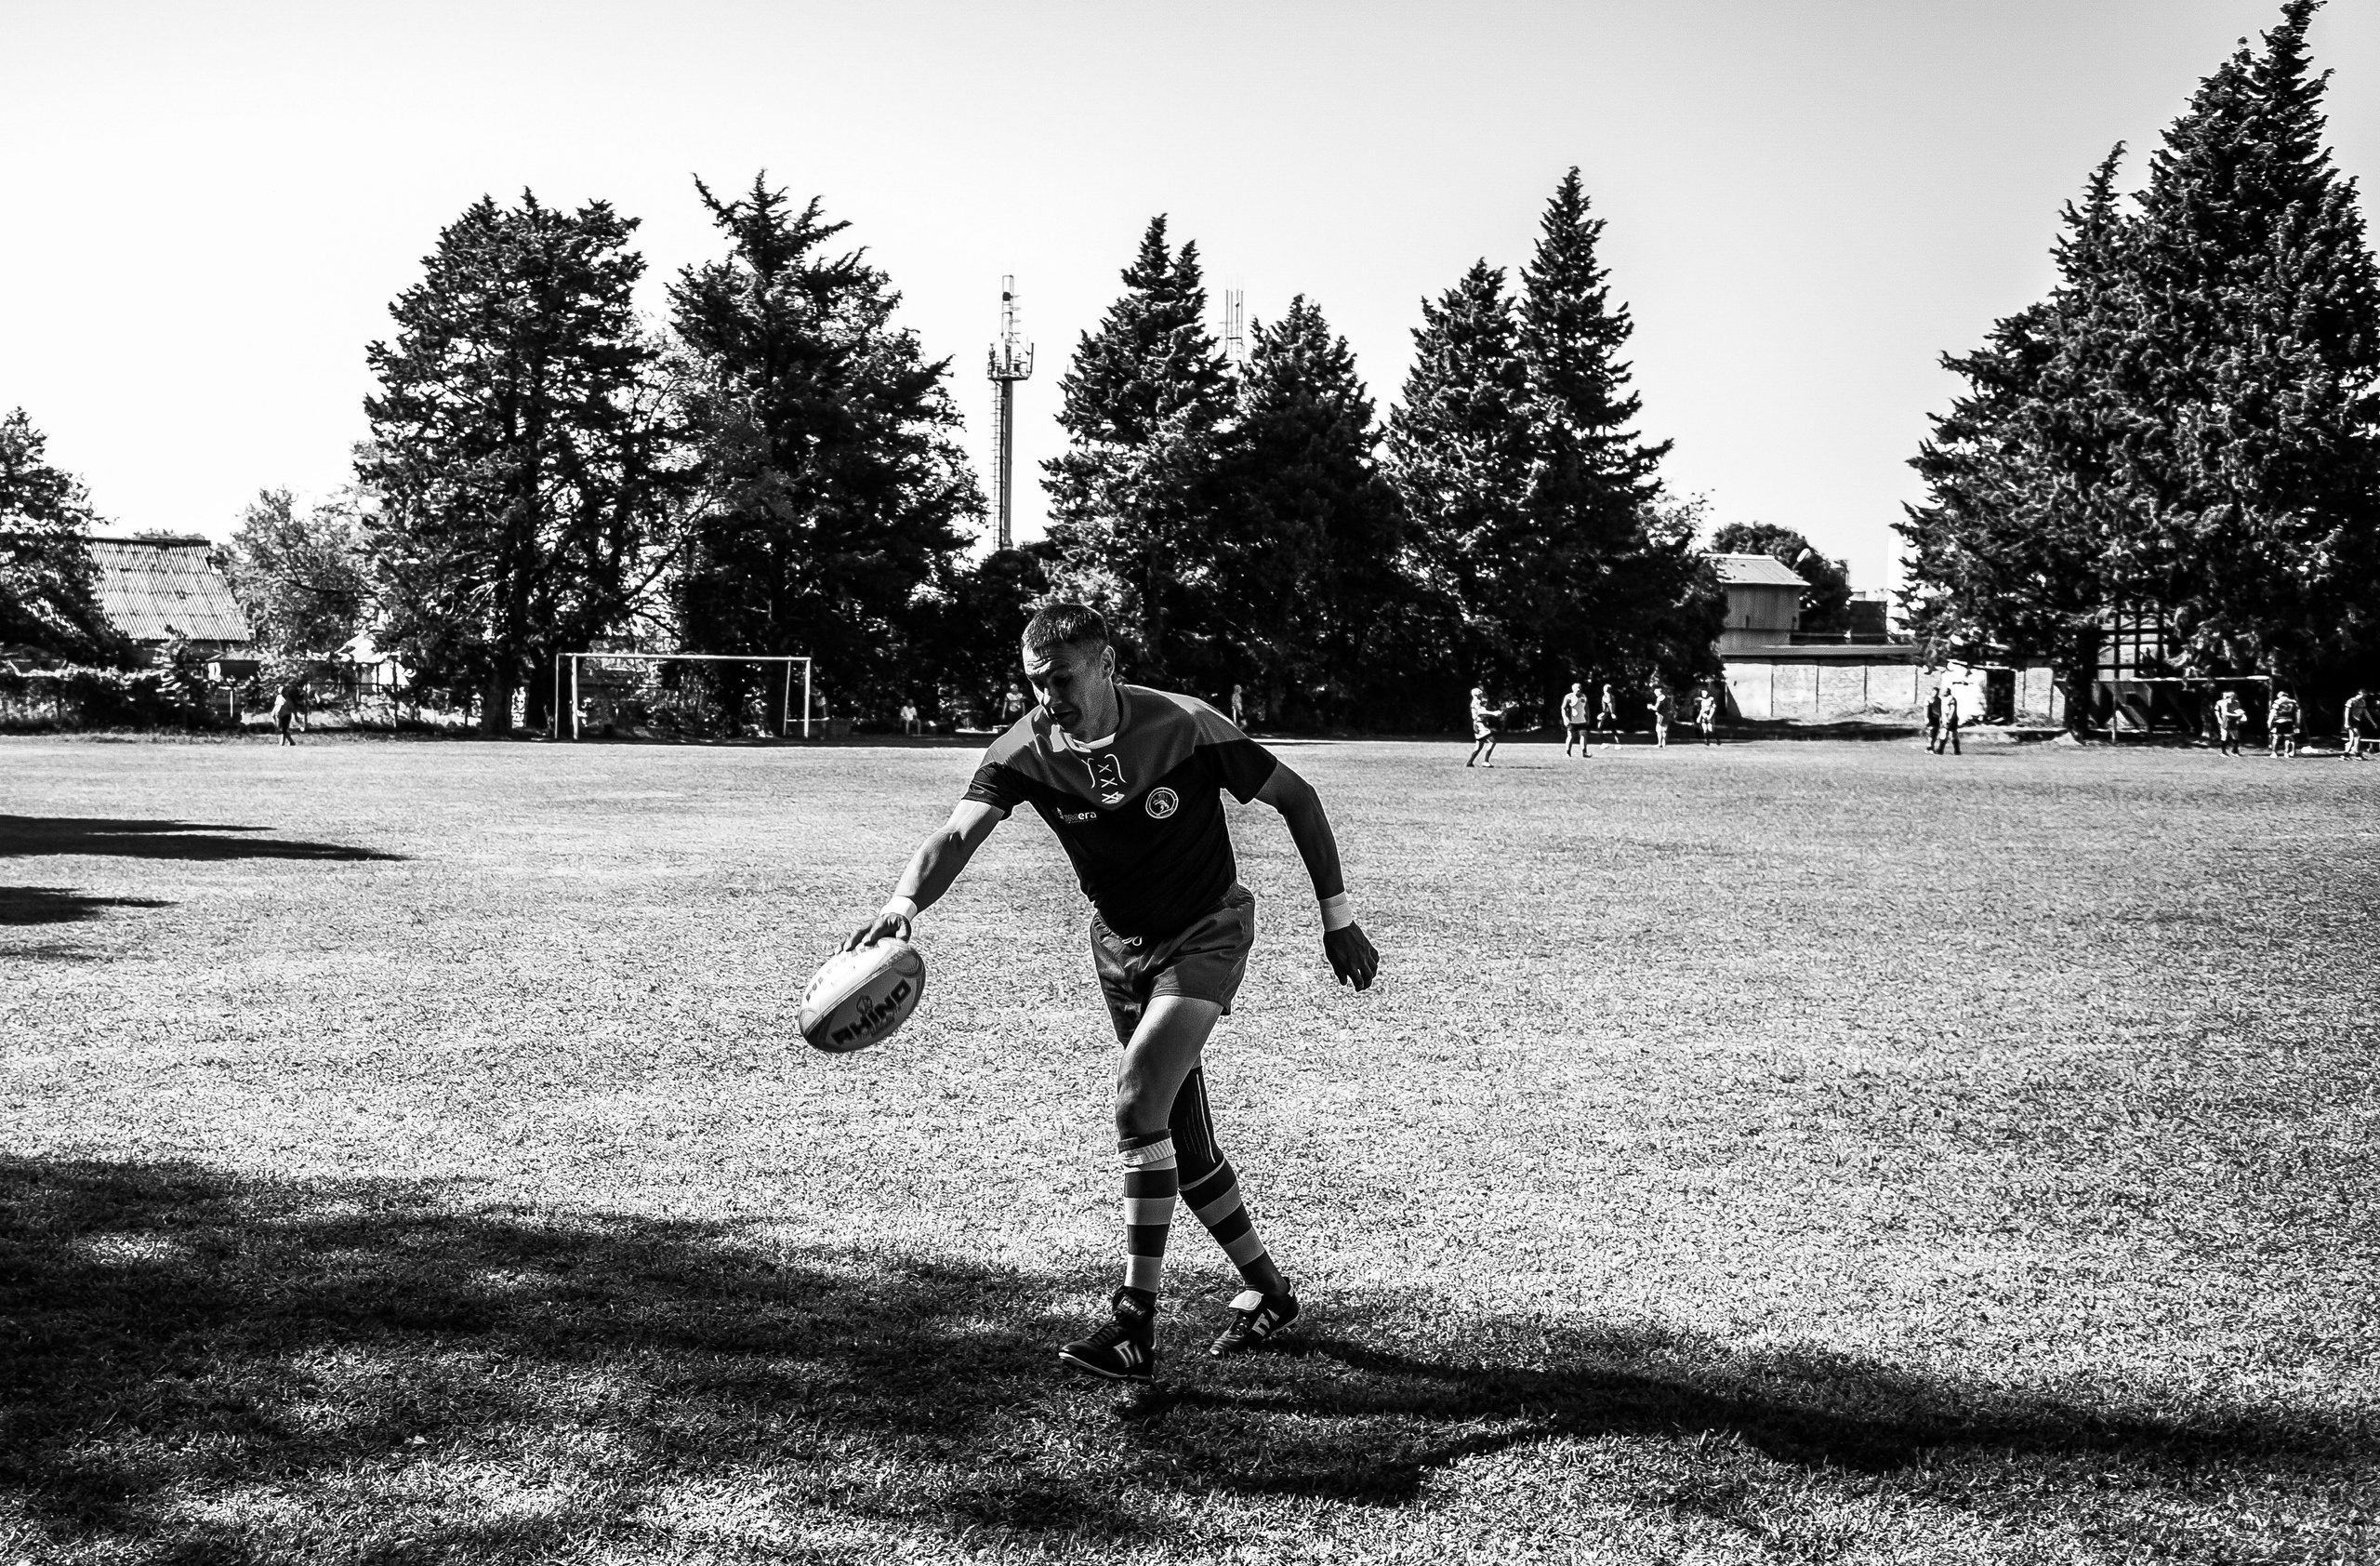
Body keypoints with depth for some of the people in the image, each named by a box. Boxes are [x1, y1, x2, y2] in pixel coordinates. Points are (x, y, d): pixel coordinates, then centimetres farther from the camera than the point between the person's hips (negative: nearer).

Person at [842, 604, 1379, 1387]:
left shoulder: (1186, 728, -23)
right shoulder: (1025, 750, -15)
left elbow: (1296, 797, -11)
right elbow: (957, 834, -28)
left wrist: (1338, 920, -8)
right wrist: (905, 903, -50)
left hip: (1205, 933, -5)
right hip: (1120, 941, 5)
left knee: (1138, 1097, -23)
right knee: (1186, 1144, 10)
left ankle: (1135, 1327, -17)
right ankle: (1269, 1292, 31)